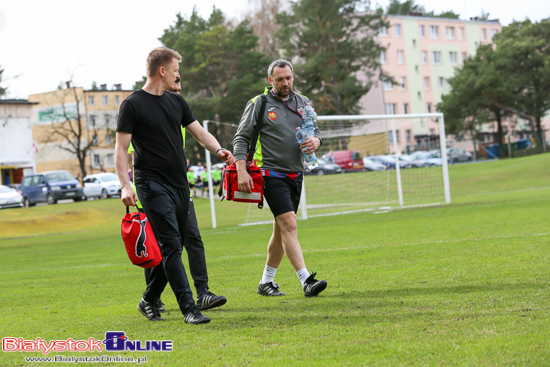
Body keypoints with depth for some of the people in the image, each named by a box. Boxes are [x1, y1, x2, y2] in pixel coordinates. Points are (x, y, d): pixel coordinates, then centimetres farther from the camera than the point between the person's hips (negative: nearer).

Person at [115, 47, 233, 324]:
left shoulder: (176, 102, 16)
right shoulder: (133, 104, -5)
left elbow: (199, 132, 16)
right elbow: (121, 148, -6)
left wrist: (219, 150, -4)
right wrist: (125, 186, -16)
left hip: (179, 184, 7)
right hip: (152, 184, -7)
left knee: (174, 247, 9)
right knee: (170, 245, -13)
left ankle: (149, 301, 23)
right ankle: (188, 307, -16)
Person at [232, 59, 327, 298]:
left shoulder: (303, 103, 12)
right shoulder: (259, 104, -3)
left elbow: (316, 131, 19)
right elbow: (241, 138, -4)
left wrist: (315, 141, -7)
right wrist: (242, 171, -15)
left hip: (296, 175, 6)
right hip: (271, 174, -6)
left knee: (281, 230, 11)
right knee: (289, 225, -16)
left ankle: (266, 282, 23)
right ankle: (306, 281, -23)